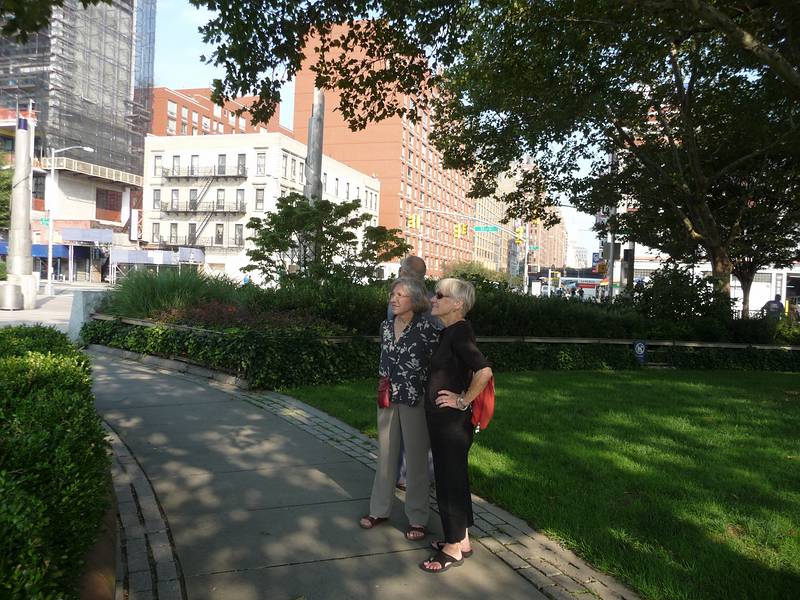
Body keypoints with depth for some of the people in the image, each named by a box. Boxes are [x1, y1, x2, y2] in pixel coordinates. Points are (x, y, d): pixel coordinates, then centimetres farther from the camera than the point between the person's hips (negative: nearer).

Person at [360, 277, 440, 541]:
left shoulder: (426, 328, -14)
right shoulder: (386, 326, 4)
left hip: (415, 401, -5)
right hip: (388, 399, 6)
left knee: (416, 459, 5)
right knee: (386, 455, 15)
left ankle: (417, 518, 19)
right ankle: (379, 509, 30)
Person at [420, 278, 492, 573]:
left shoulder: (460, 332, -19)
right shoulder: (448, 332, 9)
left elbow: (484, 371, -30)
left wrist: (463, 400, -20)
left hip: (452, 421, -10)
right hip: (441, 419, 10)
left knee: (450, 479, 2)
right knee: (451, 477, 18)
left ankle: (454, 549, 17)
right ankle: (462, 540, 31)